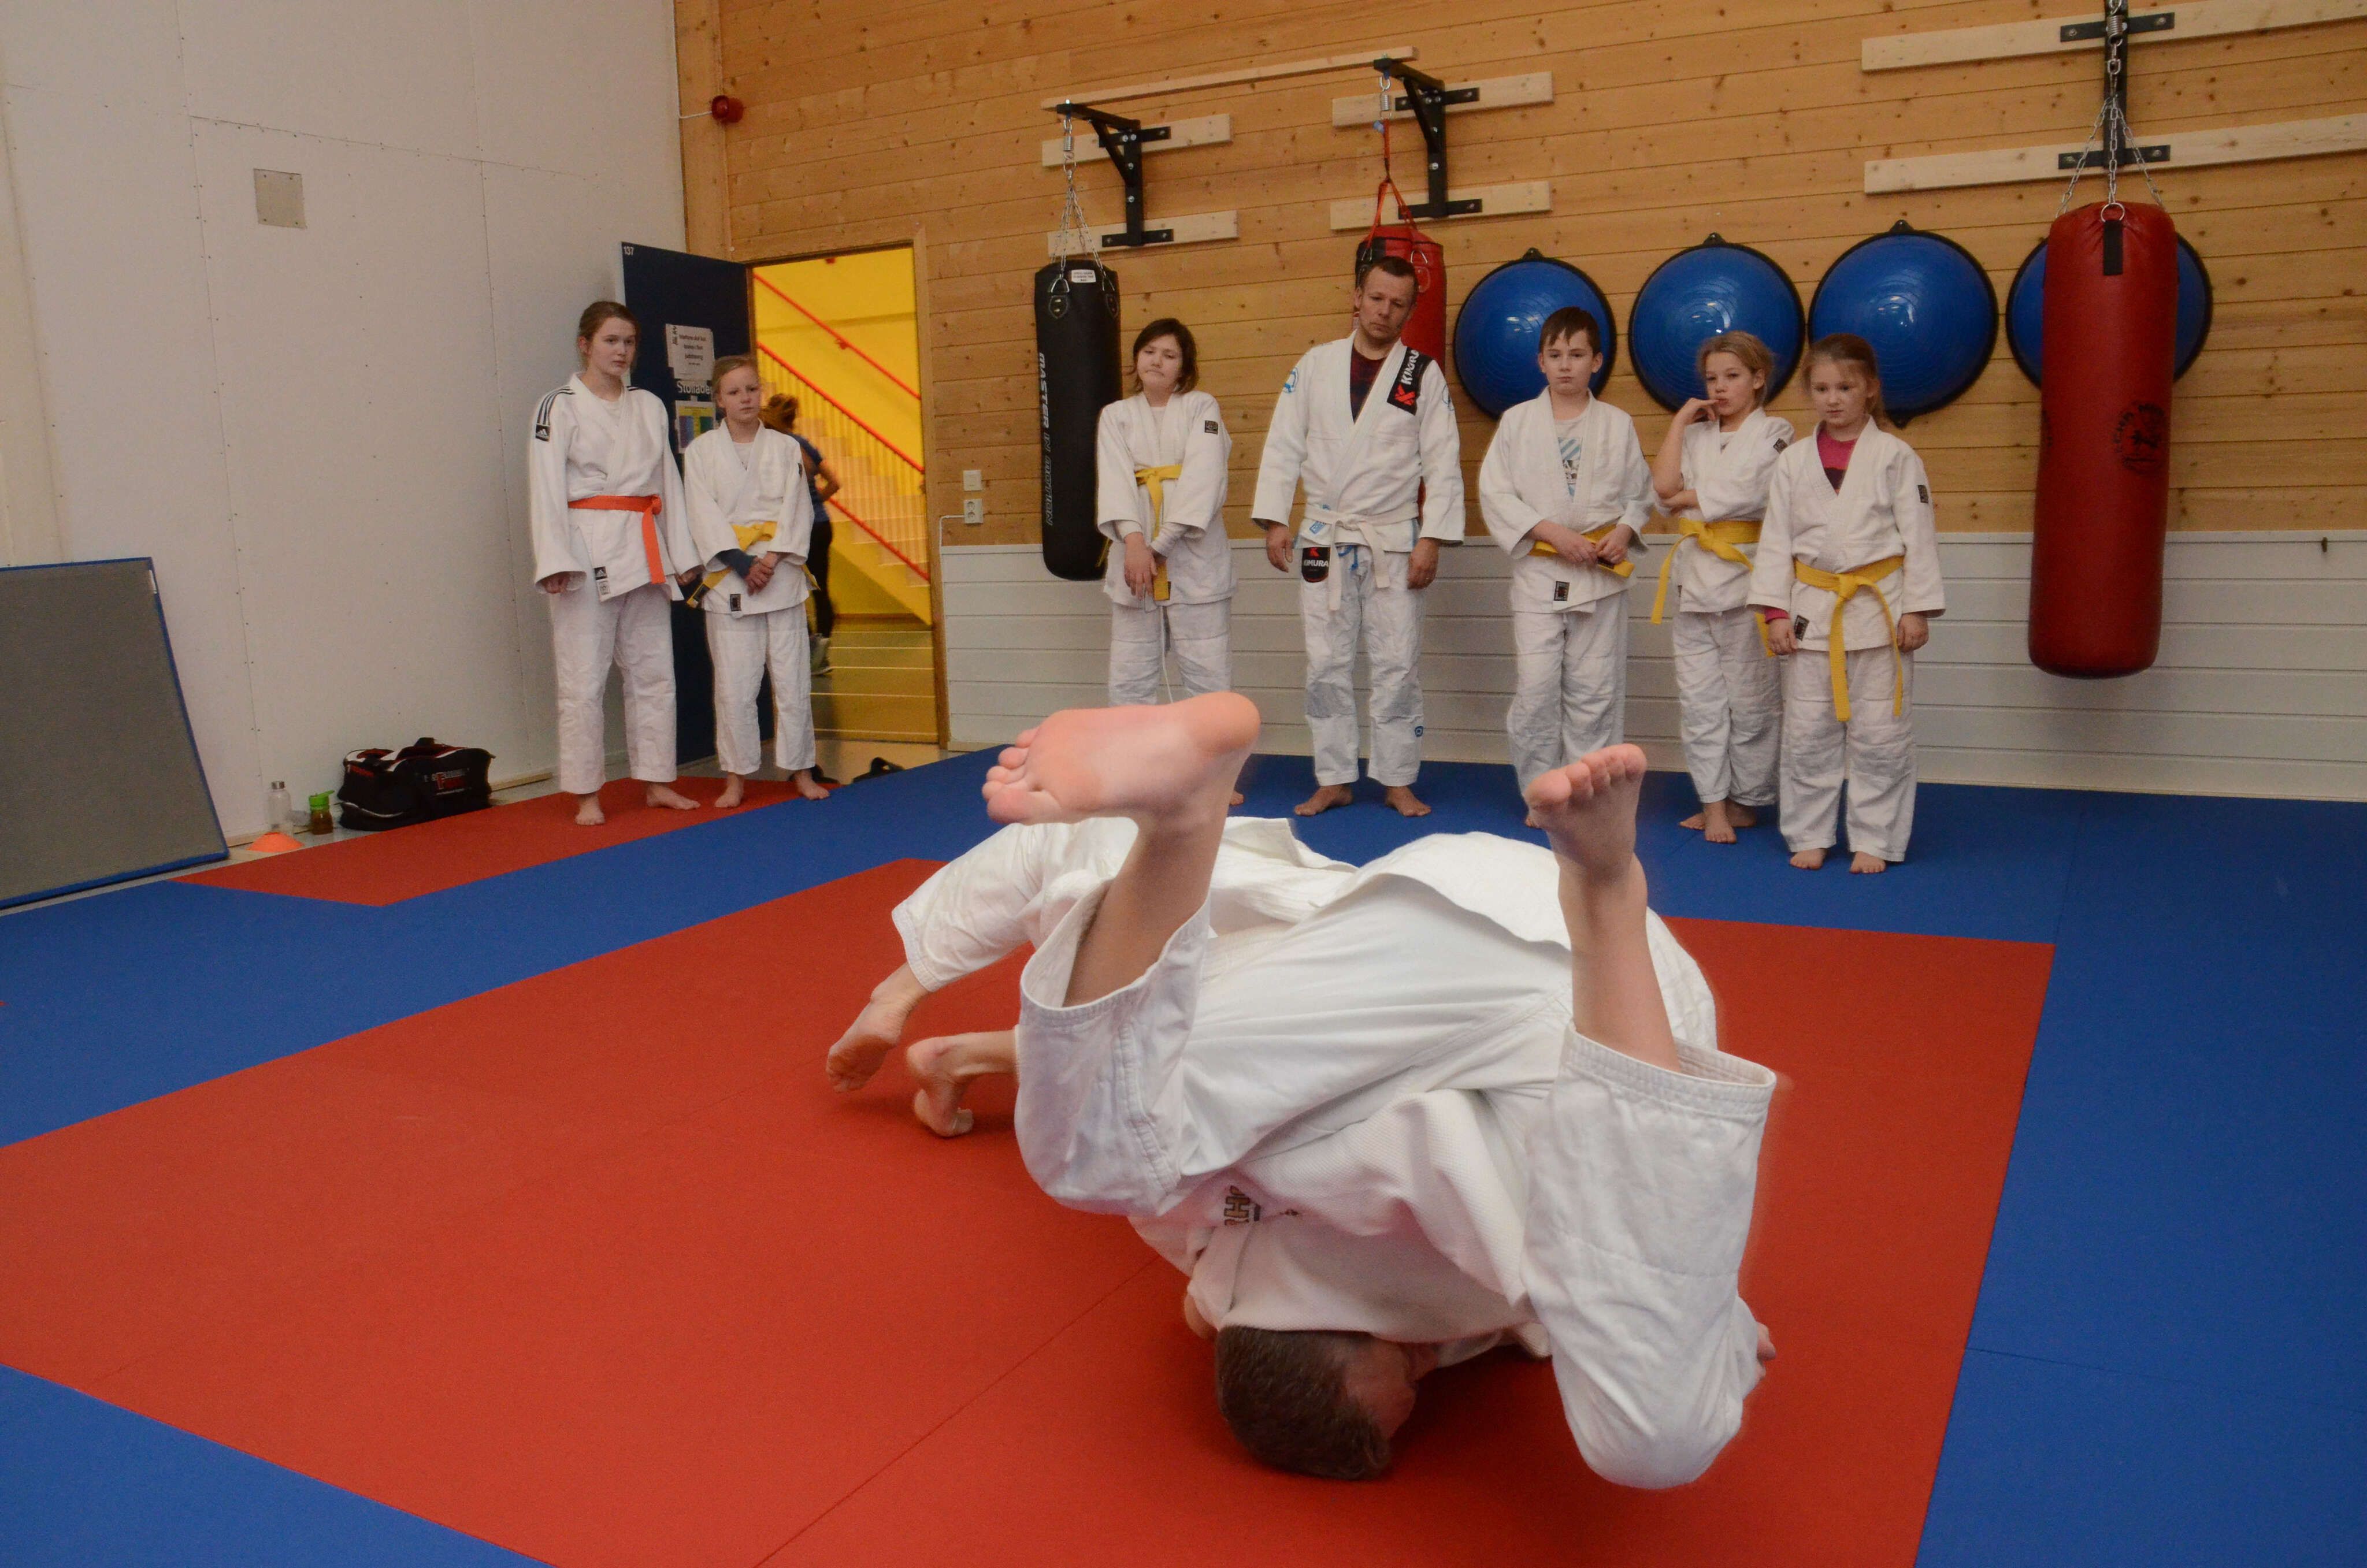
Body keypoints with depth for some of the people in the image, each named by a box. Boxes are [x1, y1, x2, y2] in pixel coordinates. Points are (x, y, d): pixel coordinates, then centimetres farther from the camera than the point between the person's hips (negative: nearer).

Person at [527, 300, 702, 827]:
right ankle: (586, 795, 5)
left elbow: (667, 481, 15)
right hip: (588, 551, -5)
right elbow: (546, 488, -8)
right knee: (583, 679, -4)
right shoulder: (559, 407, -2)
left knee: (653, 672, 9)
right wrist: (555, 561, -17)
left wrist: (682, 554, 10)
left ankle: (656, 782, 19)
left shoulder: (649, 407, 14)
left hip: (644, 551, 6)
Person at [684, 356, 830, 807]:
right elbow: (704, 516, -3)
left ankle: (800, 770, 14)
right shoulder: (701, 451, 4)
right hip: (728, 579, -1)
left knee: (792, 680, 3)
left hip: (782, 573, 1)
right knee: (734, 685, -2)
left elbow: (797, 509, 2)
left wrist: (772, 559, -12)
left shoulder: (785, 448, 9)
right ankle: (738, 777, 10)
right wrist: (743, 564, -14)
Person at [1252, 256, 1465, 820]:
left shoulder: (1424, 374, 1)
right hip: (1324, 536, 1)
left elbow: (1443, 462, -2)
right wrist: (1275, 520, -4)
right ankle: (1334, 780, 16)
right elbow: (1283, 446, 4)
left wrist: (1431, 539, -9)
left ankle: (1398, 780, 14)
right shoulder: (1315, 365, 4)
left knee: (1397, 664, 2)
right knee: (1326, 663, 5)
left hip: (1395, 540, -1)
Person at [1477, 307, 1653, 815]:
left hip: (1601, 574, 1)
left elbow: (1639, 495, 12)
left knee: (1595, 691, 3)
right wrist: (1553, 532, -12)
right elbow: (1495, 494, -2)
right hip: (1538, 572, -1)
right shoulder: (1518, 421, 3)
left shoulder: (1618, 425, 7)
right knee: (1536, 688, -6)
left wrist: (1624, 532, -9)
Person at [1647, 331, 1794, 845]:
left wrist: (1689, 498, -3)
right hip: (1694, 573, 5)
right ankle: (1713, 803, 10)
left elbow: (1752, 494, -14)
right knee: (1699, 696, 4)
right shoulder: (1696, 435, 16)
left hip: (1745, 574, -5)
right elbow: (1664, 484, -1)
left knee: (1752, 697, 0)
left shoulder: (1774, 433, 2)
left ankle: (1746, 800, 12)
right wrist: (1681, 419, 3)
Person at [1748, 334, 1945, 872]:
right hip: (1813, 608, 2)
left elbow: (1919, 536, -1)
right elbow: (1776, 539, 6)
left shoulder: (1896, 456, 0)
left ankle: (1874, 839, 15)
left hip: (1879, 607, -2)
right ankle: (1809, 835, 19)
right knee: (1807, 732, 6)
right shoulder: (1793, 460, 6)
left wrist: (1918, 609, -5)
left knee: (1880, 735, 3)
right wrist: (1776, 611, 0)